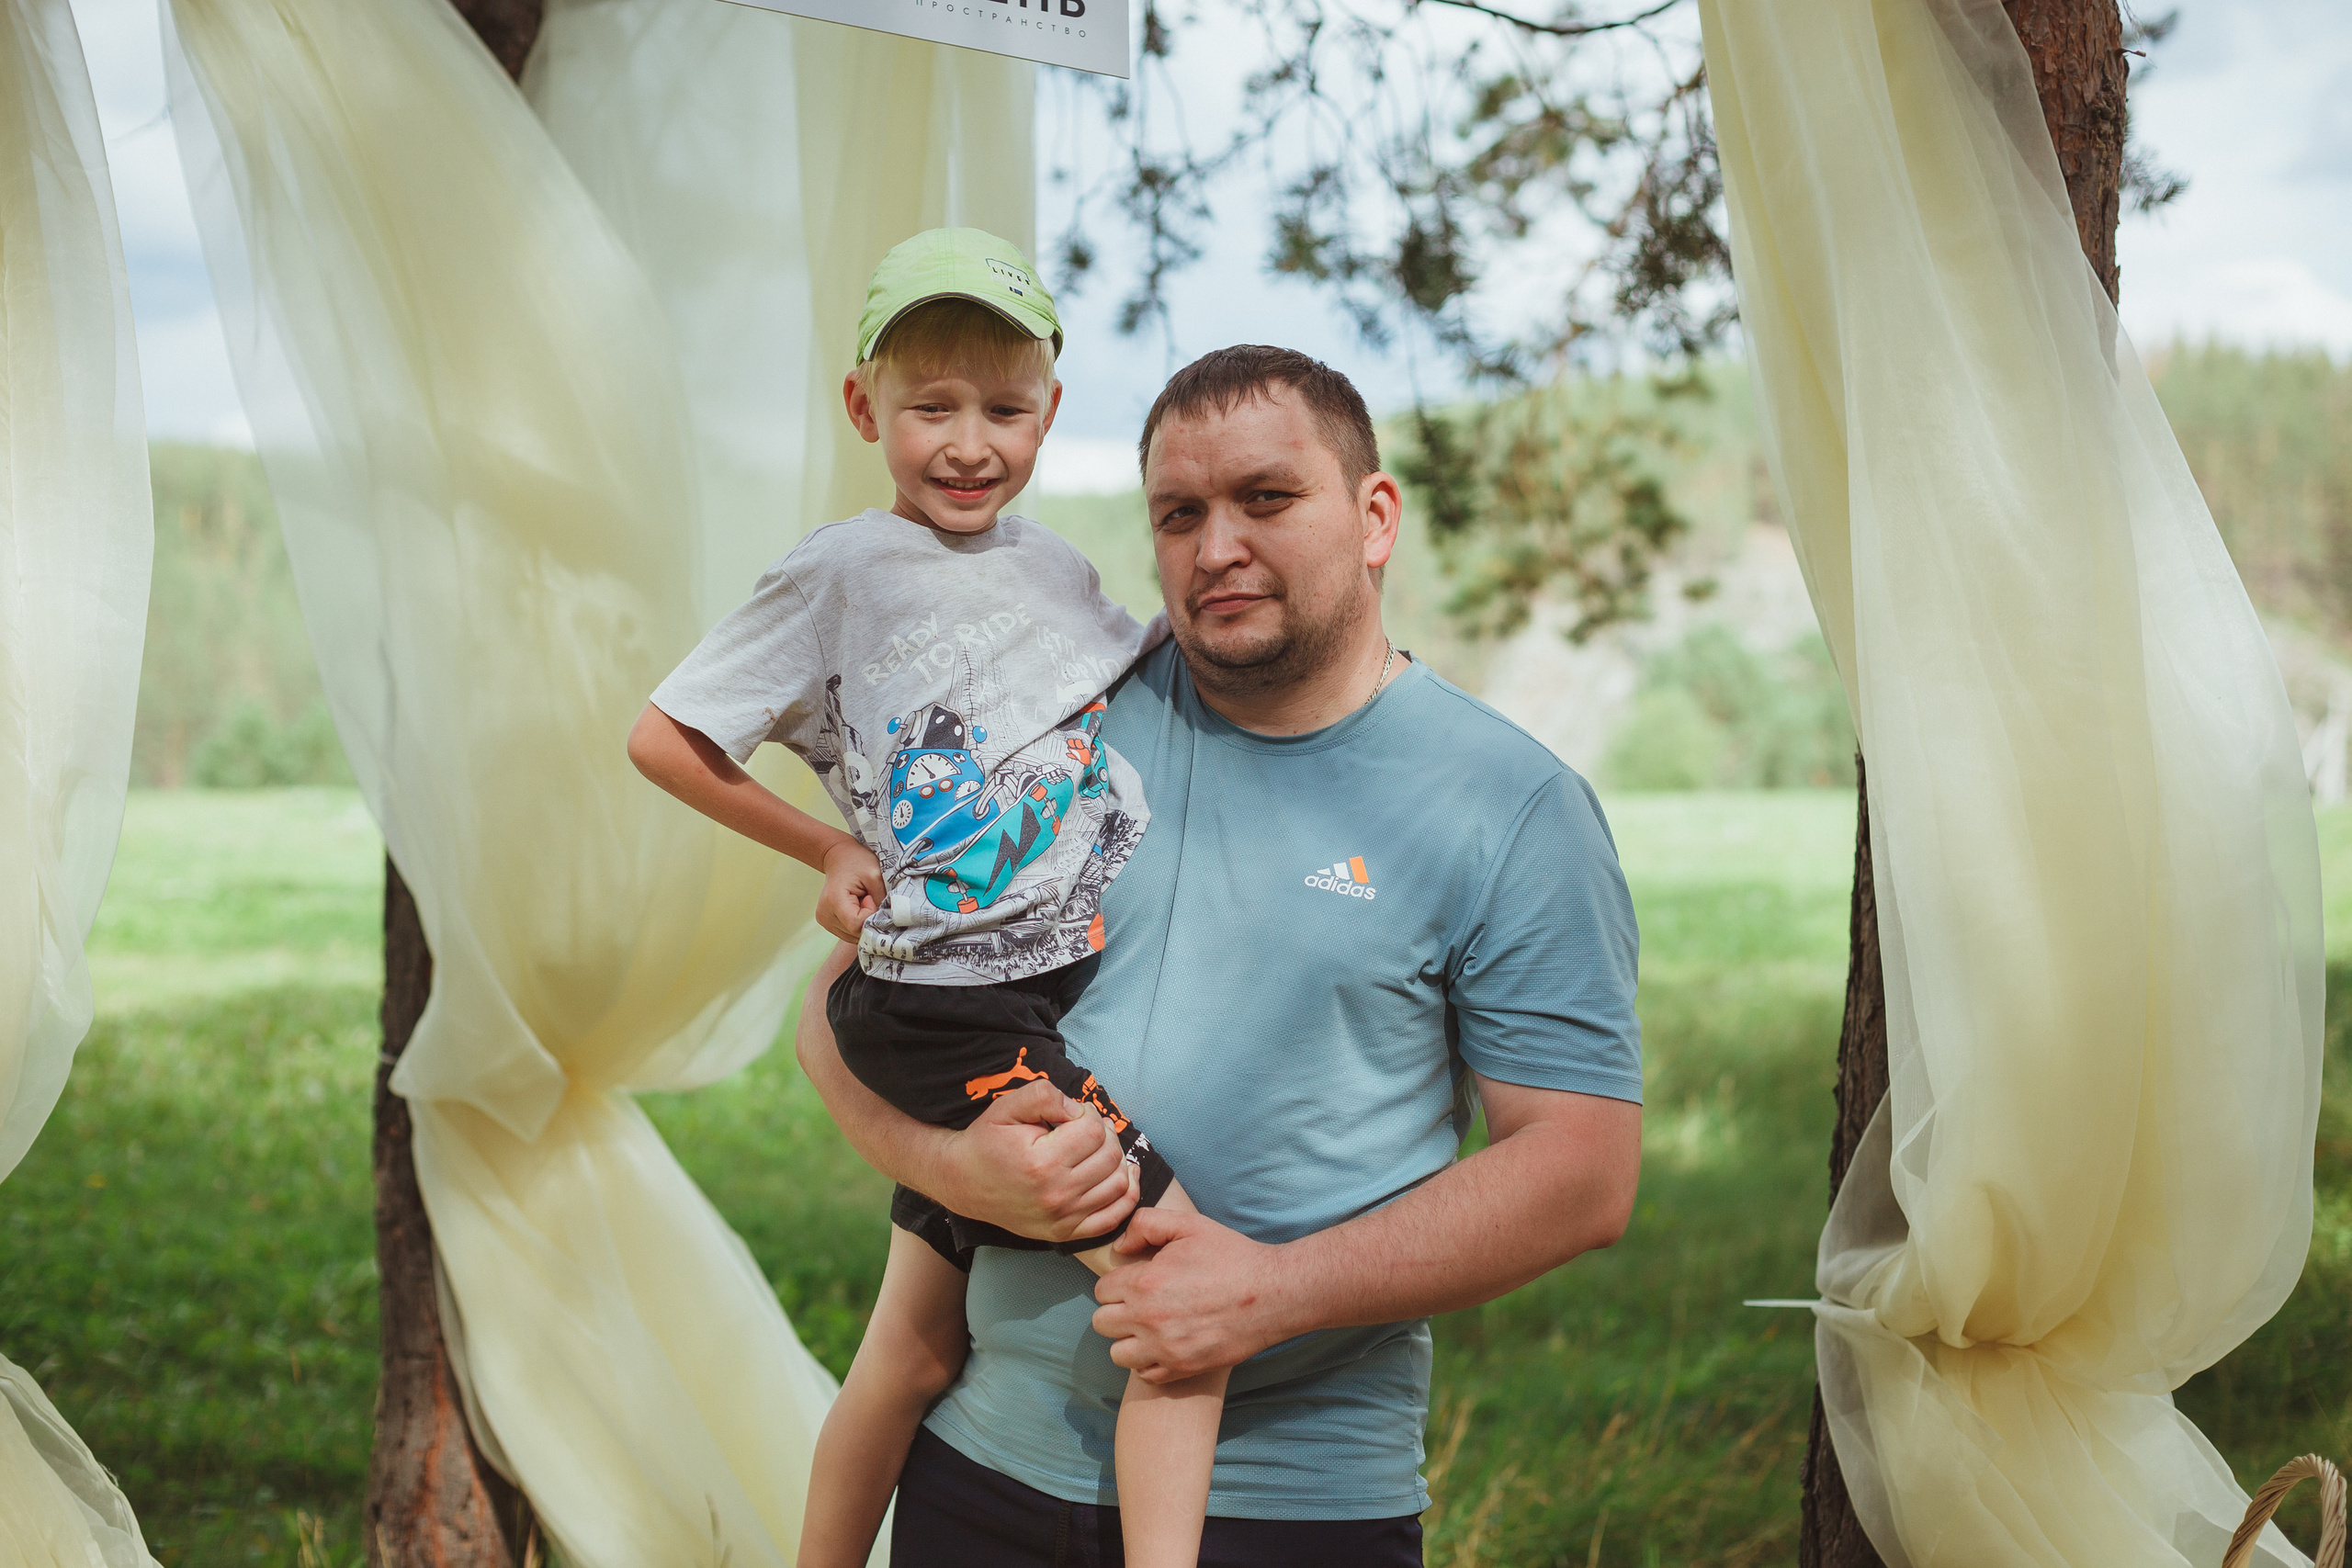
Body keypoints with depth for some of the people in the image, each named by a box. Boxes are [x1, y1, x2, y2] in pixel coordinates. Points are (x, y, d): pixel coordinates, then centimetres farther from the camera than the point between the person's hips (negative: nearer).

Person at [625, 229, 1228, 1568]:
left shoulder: (1053, 563, 13)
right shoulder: (845, 572, -5)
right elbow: (662, 737, -4)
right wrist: (830, 851, -2)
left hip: (1066, 992, 7)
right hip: (954, 1013, -7)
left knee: (917, 1348, 17)